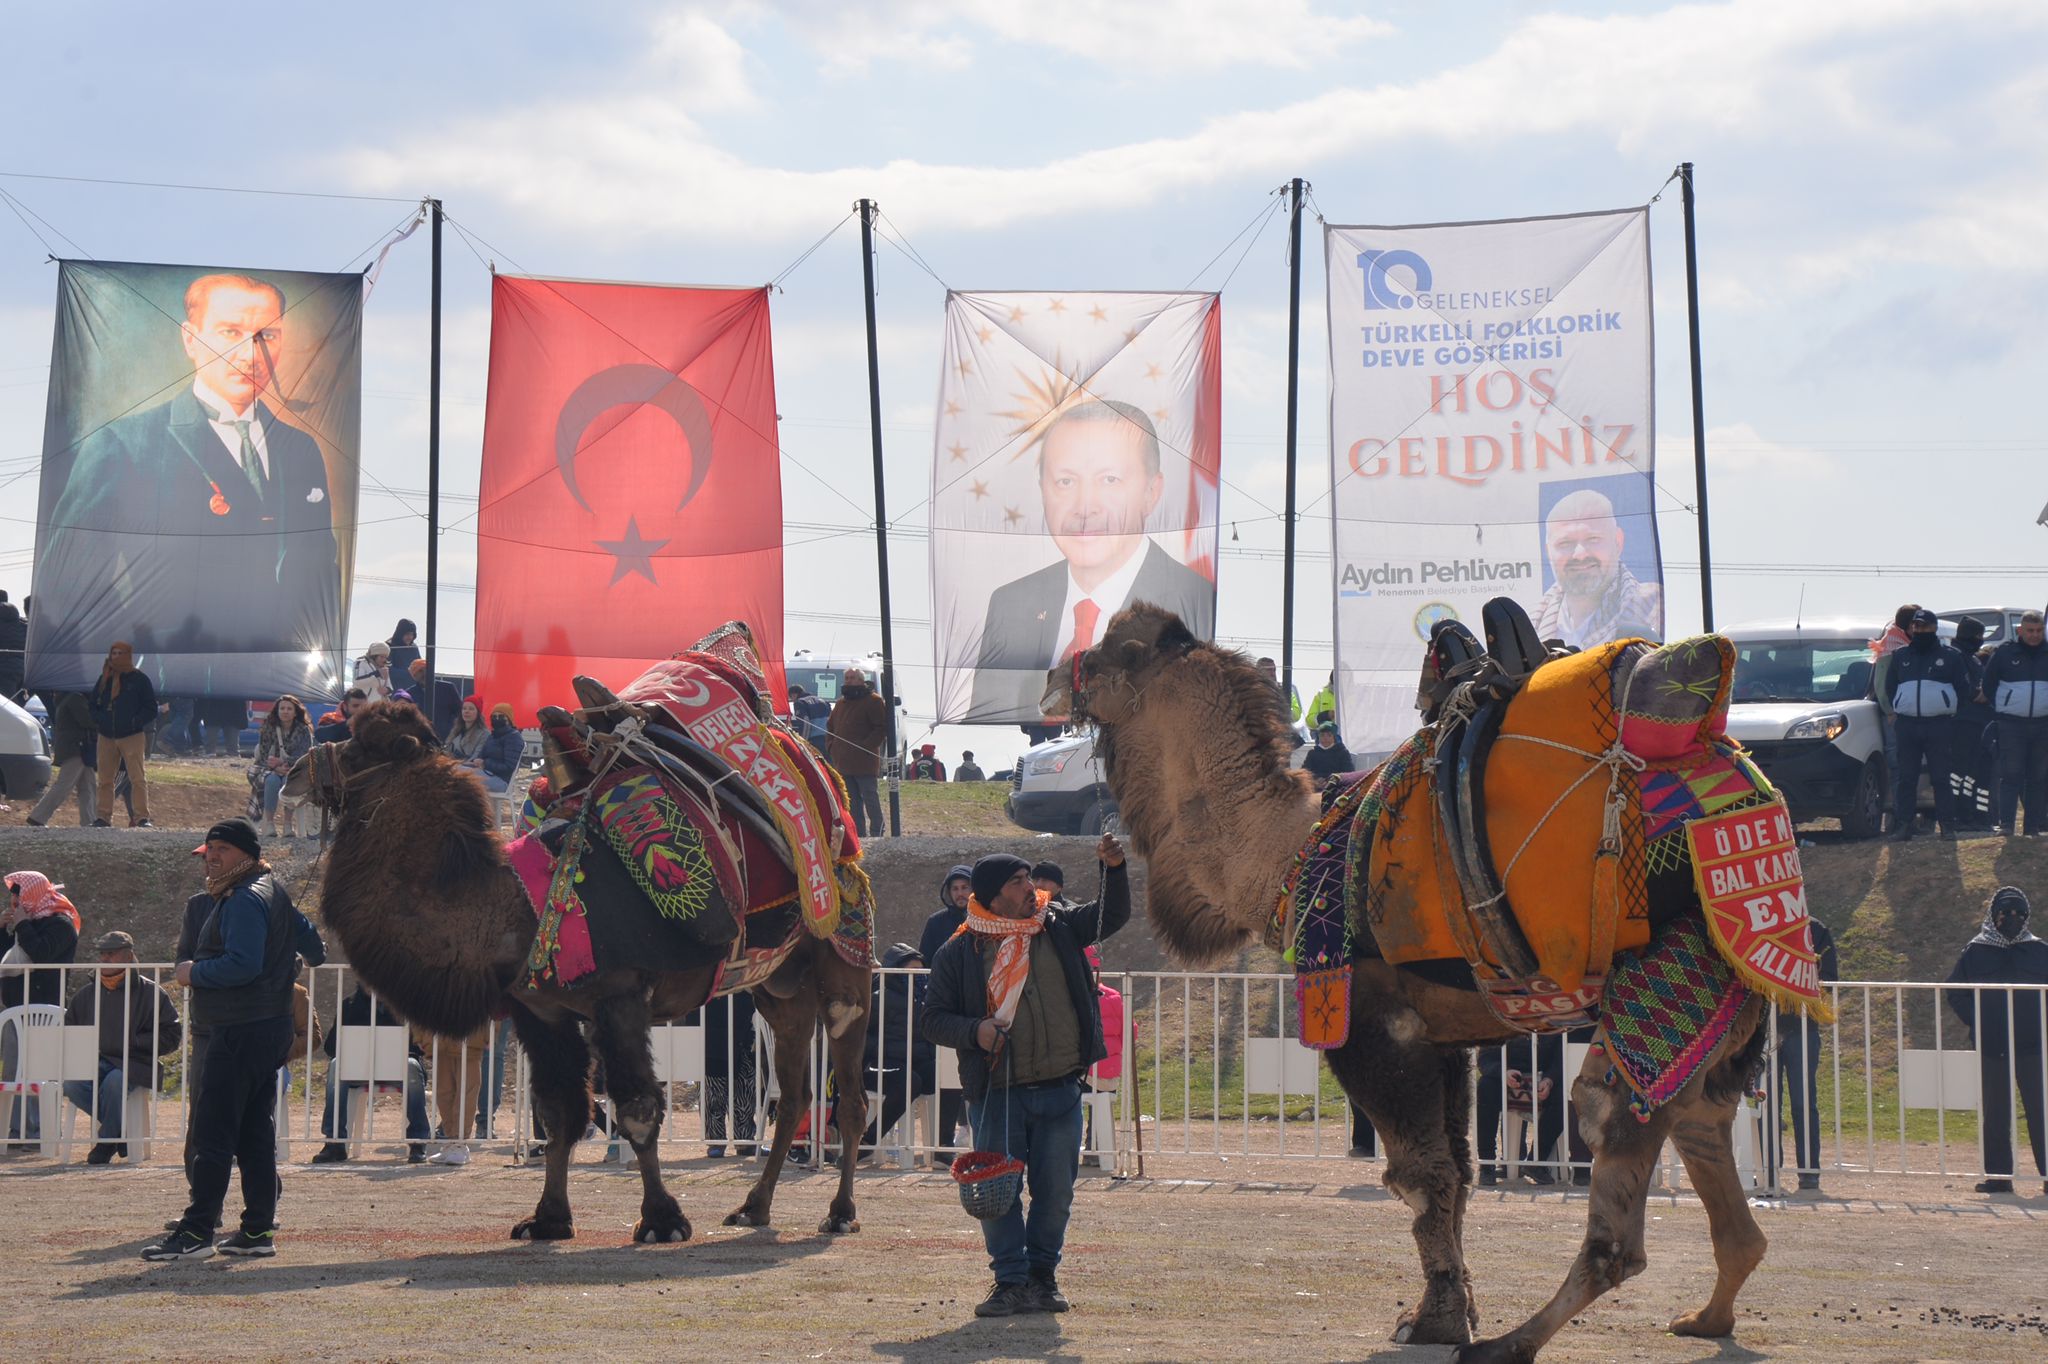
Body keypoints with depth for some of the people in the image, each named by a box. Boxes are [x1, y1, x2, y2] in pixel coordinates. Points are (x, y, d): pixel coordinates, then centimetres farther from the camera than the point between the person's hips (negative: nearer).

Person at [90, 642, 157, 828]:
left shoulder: (140, 679, 0)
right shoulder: (105, 679, 12)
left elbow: (151, 709, 0)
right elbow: (93, 705, 22)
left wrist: (136, 722, -13)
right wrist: (98, 721, 3)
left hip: (132, 736, -5)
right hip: (107, 737, 5)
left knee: (137, 778, -11)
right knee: (105, 779, 7)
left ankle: (142, 817, -13)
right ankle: (103, 816, 13)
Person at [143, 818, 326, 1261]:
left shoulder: (245, 900, -14)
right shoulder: (274, 892, 16)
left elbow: (243, 964, -25)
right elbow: (311, 942, 27)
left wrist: (195, 972, -12)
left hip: (240, 1034, -11)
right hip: (272, 1026, 11)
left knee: (213, 1132, -10)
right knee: (256, 1133, 11)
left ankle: (197, 1232, -12)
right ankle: (258, 1229, 12)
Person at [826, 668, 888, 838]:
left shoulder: (873, 701, -4)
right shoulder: (841, 703, 20)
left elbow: (882, 728, -10)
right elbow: (830, 726, 28)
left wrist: (865, 746, -18)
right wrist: (830, 745, 11)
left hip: (865, 763, -7)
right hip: (843, 763, 7)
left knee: (871, 800, -6)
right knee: (853, 803, 9)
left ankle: (876, 834, -5)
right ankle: (859, 834, 14)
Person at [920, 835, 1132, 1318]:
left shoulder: (1058, 930, 9)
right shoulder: (959, 953, 0)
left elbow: (1113, 915, 12)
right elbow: (931, 1018, 3)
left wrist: (1115, 869, -5)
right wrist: (974, 1030, -15)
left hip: (1060, 1091, 3)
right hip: (996, 1096, -2)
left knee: (1056, 1191, 6)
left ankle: (1042, 1274, 21)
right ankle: (1011, 1280, 8)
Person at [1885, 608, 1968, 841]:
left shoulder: (1950, 656, 6)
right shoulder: (1901, 657, 15)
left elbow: (1963, 688, 9)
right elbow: (1888, 687, 23)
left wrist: (1951, 710, 2)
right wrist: (1893, 711, 12)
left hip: (1939, 725, -3)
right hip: (1907, 725, 3)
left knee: (1940, 778, -3)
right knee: (1906, 778, 1)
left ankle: (1947, 826, 0)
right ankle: (1903, 826, 3)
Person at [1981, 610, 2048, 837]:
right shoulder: (2005, 652, 0)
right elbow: (1988, 684, 8)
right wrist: (1999, 710, 4)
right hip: (2011, 724, -3)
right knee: (2011, 775, -8)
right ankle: (2006, 824, -11)